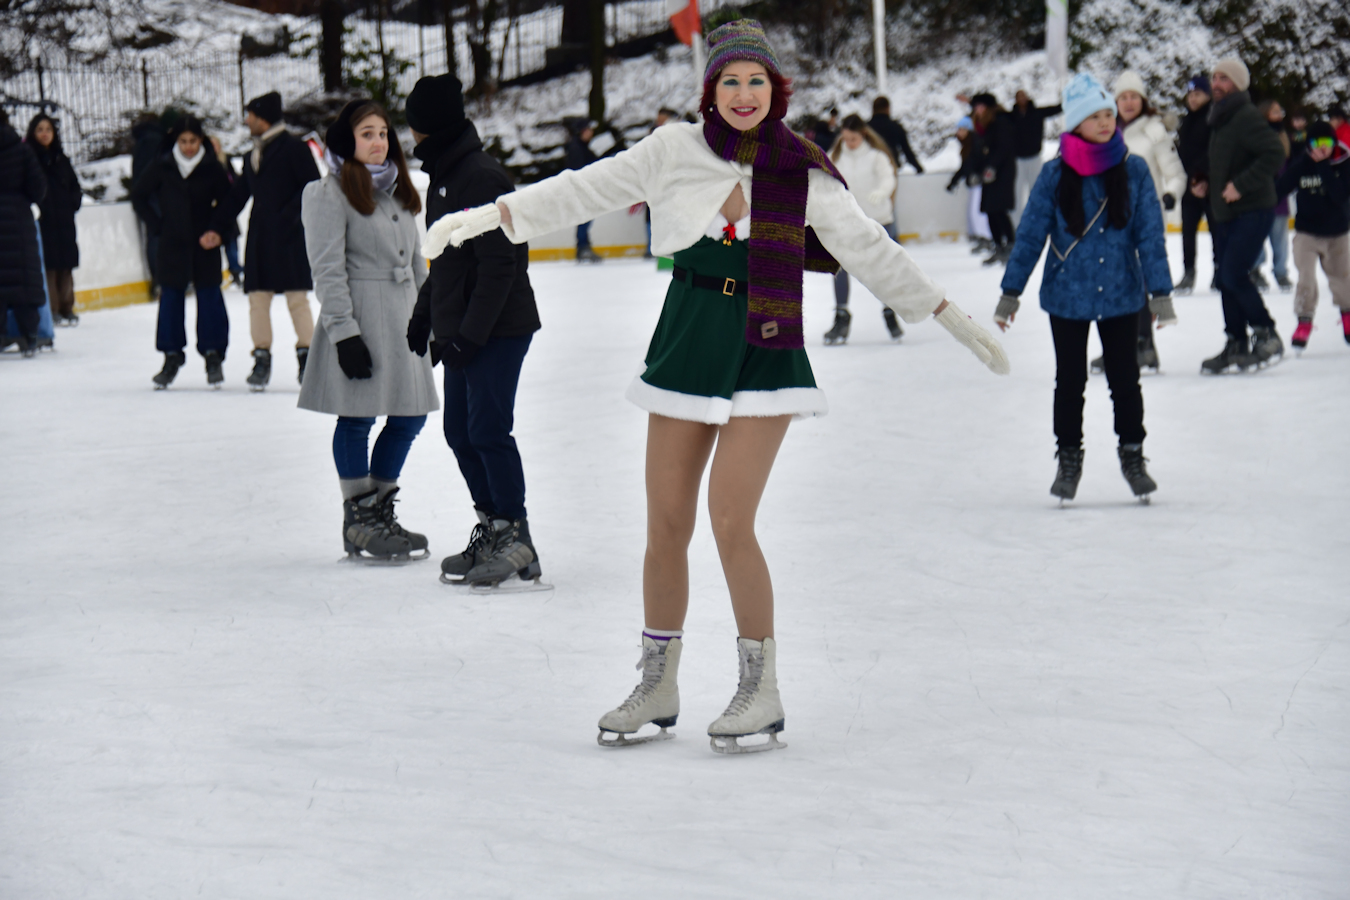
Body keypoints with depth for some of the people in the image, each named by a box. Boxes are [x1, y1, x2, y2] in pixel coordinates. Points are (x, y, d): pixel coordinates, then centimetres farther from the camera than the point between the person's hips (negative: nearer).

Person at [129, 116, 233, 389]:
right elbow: (138, 195, 11)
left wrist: (215, 228, -11)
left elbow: (227, 201, 2)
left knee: (209, 297, 0)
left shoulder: (212, 169, -3)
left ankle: (213, 355, 10)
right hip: (172, 244, 2)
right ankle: (172, 356, 13)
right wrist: (157, 224, 4)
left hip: (204, 245, -1)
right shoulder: (163, 168, 1)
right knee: (171, 298, 4)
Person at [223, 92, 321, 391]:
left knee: (297, 298, -3)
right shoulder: (253, 156, 19)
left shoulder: (293, 148, -3)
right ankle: (262, 358, 4)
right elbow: (238, 196, 19)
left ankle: (305, 356, 4)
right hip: (259, 237, 7)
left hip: (290, 236, -7)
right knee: (258, 298, 1)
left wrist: (288, 215, -18)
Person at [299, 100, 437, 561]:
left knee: (410, 415, 8)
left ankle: (381, 511, 22)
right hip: (360, 316, -8)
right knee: (357, 417, -1)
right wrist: (344, 331, -18)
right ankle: (358, 522, 9)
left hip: (402, 316, 8)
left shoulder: (397, 190, 18)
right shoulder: (331, 193, -7)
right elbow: (327, 269, -12)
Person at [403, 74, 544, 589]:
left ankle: (515, 538, -3)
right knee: (460, 432, 11)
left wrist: (470, 333, -21)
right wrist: (424, 314, 20)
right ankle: (491, 531, 20)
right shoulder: (443, 176, 15)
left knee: (487, 430, -10)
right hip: (461, 330, 10)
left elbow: (500, 264, -21)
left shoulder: (482, 177, -16)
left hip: (498, 329, -10)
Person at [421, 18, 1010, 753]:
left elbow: (869, 250, 5)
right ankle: (657, 684, 20)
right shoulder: (676, 150, 2)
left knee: (731, 523, -11)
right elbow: (586, 190, 4)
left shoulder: (802, 174, 0)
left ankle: (761, 691, 2)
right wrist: (487, 216, 0)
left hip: (764, 355, -2)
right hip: (686, 345, 3)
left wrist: (952, 317, 5)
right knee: (666, 523, 5)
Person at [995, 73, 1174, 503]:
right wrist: (1010, 293, -2)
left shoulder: (1134, 170, -5)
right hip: (1067, 296, 0)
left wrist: (1160, 291, -6)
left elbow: (1150, 233, -3)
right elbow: (1031, 234, -3)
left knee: (1125, 379, 10)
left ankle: (1133, 455, 27)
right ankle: (1069, 458, 27)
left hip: (1121, 294, 1)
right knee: (1070, 382, 11)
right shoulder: (1055, 175, -8)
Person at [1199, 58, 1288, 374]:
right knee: (1226, 279, 8)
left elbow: (1274, 154, -24)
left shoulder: (1246, 117, -15)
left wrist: (1241, 185, -24)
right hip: (1225, 213, 9)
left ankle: (1266, 335, -1)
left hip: (1252, 211, -9)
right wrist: (1204, 182, 12)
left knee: (1233, 274, -15)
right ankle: (1236, 345, 15)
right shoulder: (1219, 117, 14)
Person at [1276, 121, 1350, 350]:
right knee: (1306, 278, -13)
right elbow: (1279, 189, -10)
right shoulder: (1301, 165, -12)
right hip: (1306, 231, -1)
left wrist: (1325, 168, -29)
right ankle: (1304, 321, 0)